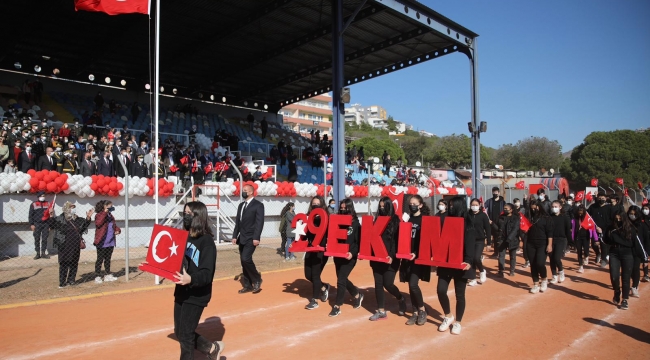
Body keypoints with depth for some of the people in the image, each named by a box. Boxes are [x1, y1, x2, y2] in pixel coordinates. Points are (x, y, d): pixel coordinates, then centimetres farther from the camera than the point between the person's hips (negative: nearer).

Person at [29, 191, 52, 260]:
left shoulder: (48, 204, 11)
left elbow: (50, 214, 12)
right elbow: (30, 215, 2)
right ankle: (38, 253, 8)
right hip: (37, 224, -1)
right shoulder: (34, 204, 4)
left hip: (46, 224, 2)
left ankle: (43, 253, 10)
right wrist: (31, 224, -6)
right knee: (37, 239, 2)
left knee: (45, 239, 2)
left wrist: (50, 224, 7)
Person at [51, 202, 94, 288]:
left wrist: (88, 218, 8)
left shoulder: (77, 219, 10)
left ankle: (71, 280, 24)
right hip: (65, 246, -6)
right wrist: (51, 216, -30)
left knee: (74, 263, 12)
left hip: (76, 245, 6)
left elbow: (84, 226, 22)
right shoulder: (60, 219, -6)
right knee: (64, 264, 0)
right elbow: (52, 225, -17)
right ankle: (62, 283, 7)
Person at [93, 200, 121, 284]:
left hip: (110, 242, 7)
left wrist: (118, 230, 1)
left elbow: (114, 225, 23)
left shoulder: (110, 216, 15)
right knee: (100, 260, 0)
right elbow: (98, 223, -28)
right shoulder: (99, 215, -9)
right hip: (102, 243, -7)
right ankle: (97, 276, 8)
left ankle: (108, 275, 23)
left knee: (108, 259, 15)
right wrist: (105, 212, -29)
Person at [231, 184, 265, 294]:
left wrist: (256, 237, -21)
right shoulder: (241, 205, 16)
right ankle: (248, 285, 16)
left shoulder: (258, 205, -7)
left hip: (251, 238, -8)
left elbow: (260, 222, -14)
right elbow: (237, 222, 17)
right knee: (243, 261, 8)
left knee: (246, 259, -19)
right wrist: (235, 236, 9)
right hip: (242, 238, 8)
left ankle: (257, 279, 1)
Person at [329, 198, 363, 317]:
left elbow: (358, 241, -9)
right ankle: (358, 295, 39)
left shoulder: (355, 223, -6)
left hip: (349, 257, -5)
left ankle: (337, 307, 6)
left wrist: (353, 253, -22)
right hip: (338, 255, 5)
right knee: (343, 279, 16)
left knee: (341, 280, -6)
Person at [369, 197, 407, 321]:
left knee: (387, 283, -5)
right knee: (378, 284, 5)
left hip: (390, 259, -5)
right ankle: (381, 311, 14)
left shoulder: (396, 220, -4)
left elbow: (398, 240, -10)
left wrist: (392, 256, -20)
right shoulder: (377, 219, 10)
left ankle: (401, 299, 25)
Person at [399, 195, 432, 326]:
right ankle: (415, 313, 19)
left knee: (413, 284, -13)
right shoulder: (408, 219, 11)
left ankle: (422, 311, 7)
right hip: (407, 256, 5)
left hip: (419, 257, -5)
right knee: (411, 286, 7)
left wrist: (416, 253, -22)